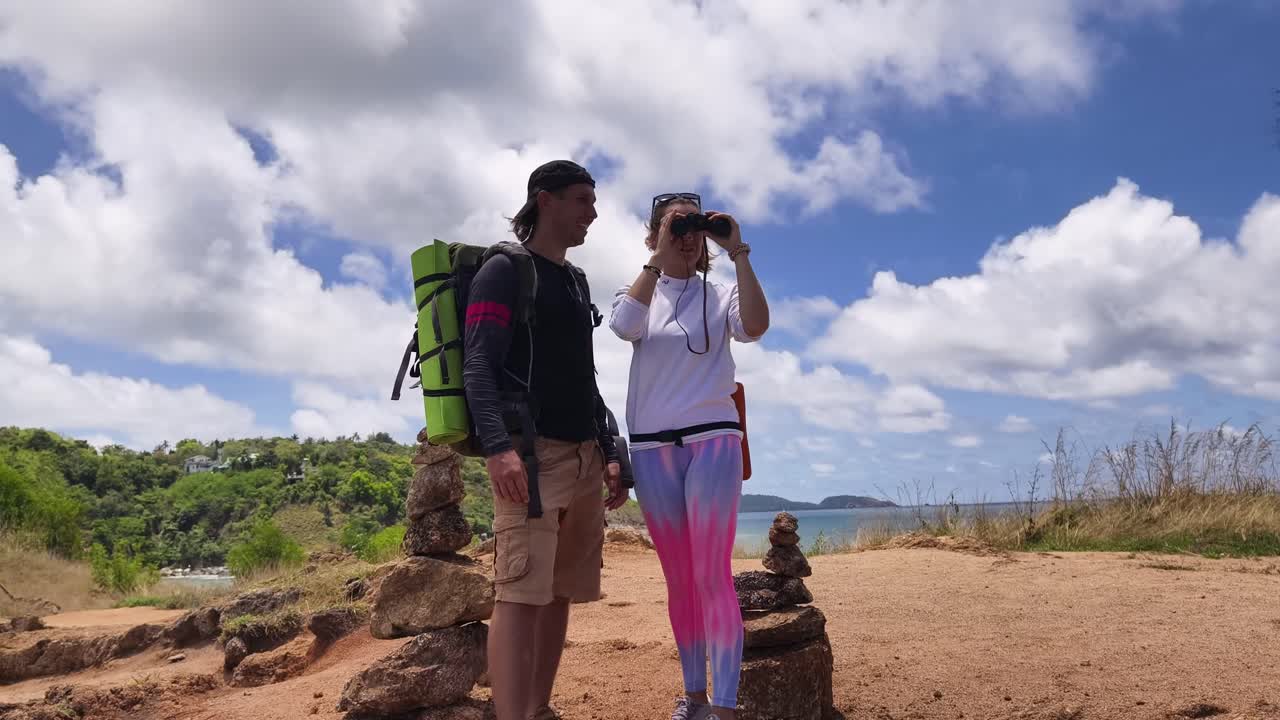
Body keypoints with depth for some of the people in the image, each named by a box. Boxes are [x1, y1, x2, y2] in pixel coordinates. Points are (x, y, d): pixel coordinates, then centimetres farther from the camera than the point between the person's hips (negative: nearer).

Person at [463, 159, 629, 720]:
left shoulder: (577, 281, 23)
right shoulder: (504, 271, -1)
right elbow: (478, 366, -12)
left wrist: (609, 453, 17)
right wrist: (498, 446, -26)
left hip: (583, 457, 8)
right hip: (530, 452, -8)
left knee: (561, 592, 7)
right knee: (521, 592, -13)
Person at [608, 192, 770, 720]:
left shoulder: (719, 297, 7)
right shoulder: (639, 295, 10)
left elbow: (755, 327, -16)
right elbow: (623, 325, -15)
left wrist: (738, 252, -15)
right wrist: (660, 256, -16)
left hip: (712, 441, -2)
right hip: (652, 448, 2)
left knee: (713, 576, -8)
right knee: (679, 579, 8)